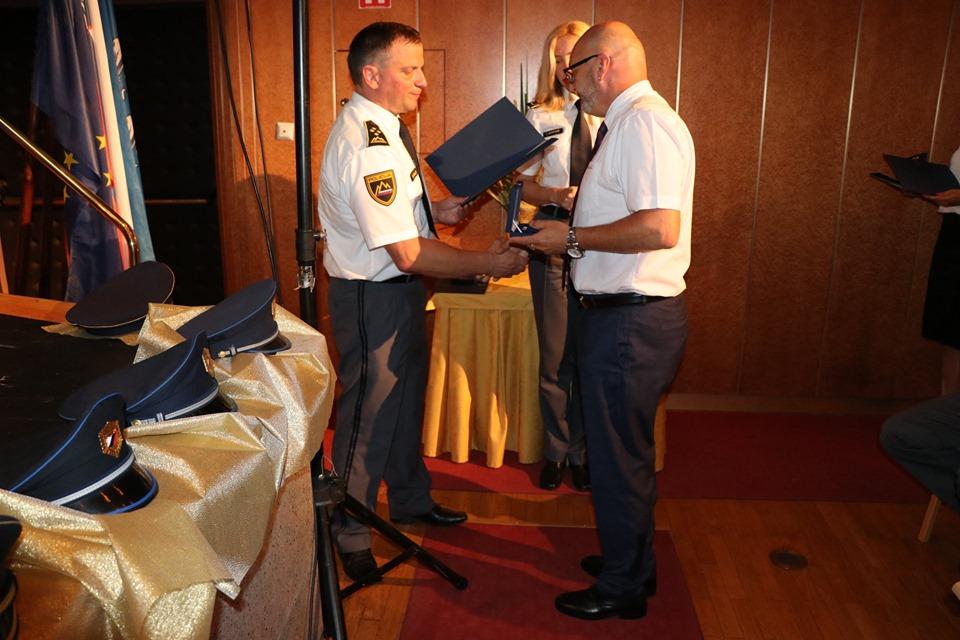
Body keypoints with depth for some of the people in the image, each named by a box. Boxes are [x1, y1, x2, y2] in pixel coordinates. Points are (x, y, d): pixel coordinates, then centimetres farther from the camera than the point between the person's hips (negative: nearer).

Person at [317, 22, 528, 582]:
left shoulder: (383, 126, 6)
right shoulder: (367, 145, -27)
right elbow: (409, 253, -29)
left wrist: (437, 210, 2)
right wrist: (487, 263, -21)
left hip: (400, 290, 10)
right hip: (373, 298, -10)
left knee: (407, 400, 23)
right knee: (368, 415, 6)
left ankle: (411, 500, 45)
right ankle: (351, 535, 27)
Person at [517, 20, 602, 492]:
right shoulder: (540, 119, 4)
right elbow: (525, 187, 7)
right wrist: (558, 196, -12)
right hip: (553, 239, 1)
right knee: (555, 354, 6)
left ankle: (581, 452, 25)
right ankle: (556, 450, 26)